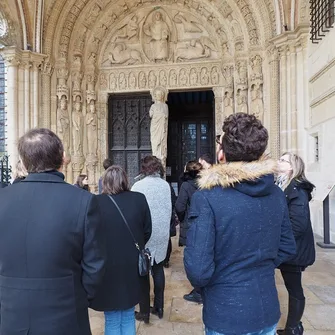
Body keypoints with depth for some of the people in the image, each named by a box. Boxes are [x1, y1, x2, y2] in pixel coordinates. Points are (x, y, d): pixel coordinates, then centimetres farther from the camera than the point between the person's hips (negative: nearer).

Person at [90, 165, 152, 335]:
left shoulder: (96, 202, -15)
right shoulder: (139, 199, -8)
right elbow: (147, 231, 2)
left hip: (106, 269, -2)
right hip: (132, 268, 2)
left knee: (112, 321, 16)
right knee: (128, 317, 21)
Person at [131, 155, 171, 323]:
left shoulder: (138, 186, -14)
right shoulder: (166, 185, -1)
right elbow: (169, 209, 5)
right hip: (162, 233, 4)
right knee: (158, 269, 16)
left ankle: (144, 312, 17)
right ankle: (159, 307, 26)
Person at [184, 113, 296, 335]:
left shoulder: (207, 198, -23)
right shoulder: (276, 194, -4)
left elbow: (198, 270, -23)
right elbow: (287, 249, 6)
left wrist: (201, 285, -2)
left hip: (226, 316, -5)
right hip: (268, 310, 5)